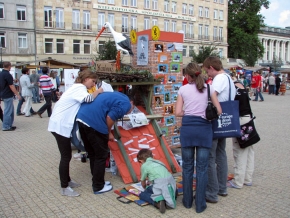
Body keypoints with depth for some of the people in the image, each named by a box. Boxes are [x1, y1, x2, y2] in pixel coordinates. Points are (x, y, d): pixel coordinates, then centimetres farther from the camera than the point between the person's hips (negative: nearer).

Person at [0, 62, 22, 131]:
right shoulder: (7, 75, -17)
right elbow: (11, 86, -18)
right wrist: (17, 94, -13)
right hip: (8, 96, -9)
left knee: (11, 110, 16)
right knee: (8, 111, -3)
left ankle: (9, 125, 22)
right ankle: (6, 127, 3)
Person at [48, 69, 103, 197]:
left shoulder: (78, 88, 19)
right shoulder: (80, 87, -12)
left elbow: (85, 102, 12)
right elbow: (88, 99, -31)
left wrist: (96, 93, 0)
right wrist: (98, 92, -13)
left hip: (62, 124, 10)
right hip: (60, 126, -10)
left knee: (66, 155, 18)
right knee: (66, 156, -3)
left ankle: (67, 181, 31)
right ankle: (64, 188, 7)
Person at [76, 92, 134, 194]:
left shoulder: (119, 97, 27)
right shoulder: (126, 104, 0)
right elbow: (109, 118, -11)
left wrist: (107, 132, 22)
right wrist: (108, 133, 6)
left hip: (82, 117, 9)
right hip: (93, 122, -9)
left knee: (92, 154, 21)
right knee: (101, 156, 8)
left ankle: (97, 182, 34)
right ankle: (98, 187, 19)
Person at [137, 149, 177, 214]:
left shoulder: (144, 165, 9)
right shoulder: (158, 162, 26)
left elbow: (143, 182, 19)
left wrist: (146, 188, 41)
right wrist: (150, 182, 54)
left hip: (160, 185, -6)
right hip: (171, 183, 6)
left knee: (142, 195, 12)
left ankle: (158, 202, -13)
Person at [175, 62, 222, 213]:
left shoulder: (183, 89, 3)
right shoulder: (209, 88, 4)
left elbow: (178, 112, -2)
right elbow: (218, 111, 2)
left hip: (188, 128, 0)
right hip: (204, 128, 0)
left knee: (187, 166, 13)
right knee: (202, 167, 7)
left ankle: (187, 201, 24)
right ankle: (200, 204, 14)